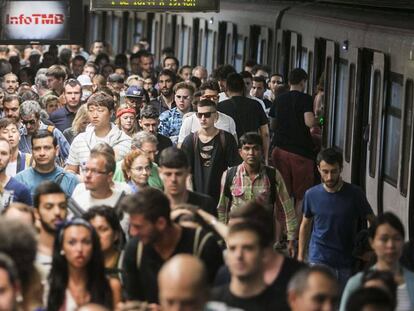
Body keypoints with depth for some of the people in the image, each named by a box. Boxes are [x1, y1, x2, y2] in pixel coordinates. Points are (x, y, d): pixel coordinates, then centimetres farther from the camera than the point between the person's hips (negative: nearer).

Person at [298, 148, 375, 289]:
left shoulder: (354, 194, -8)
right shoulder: (312, 194, -3)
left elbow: (373, 221, 0)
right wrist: (300, 257, 11)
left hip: (346, 262, 0)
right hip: (319, 260, 0)